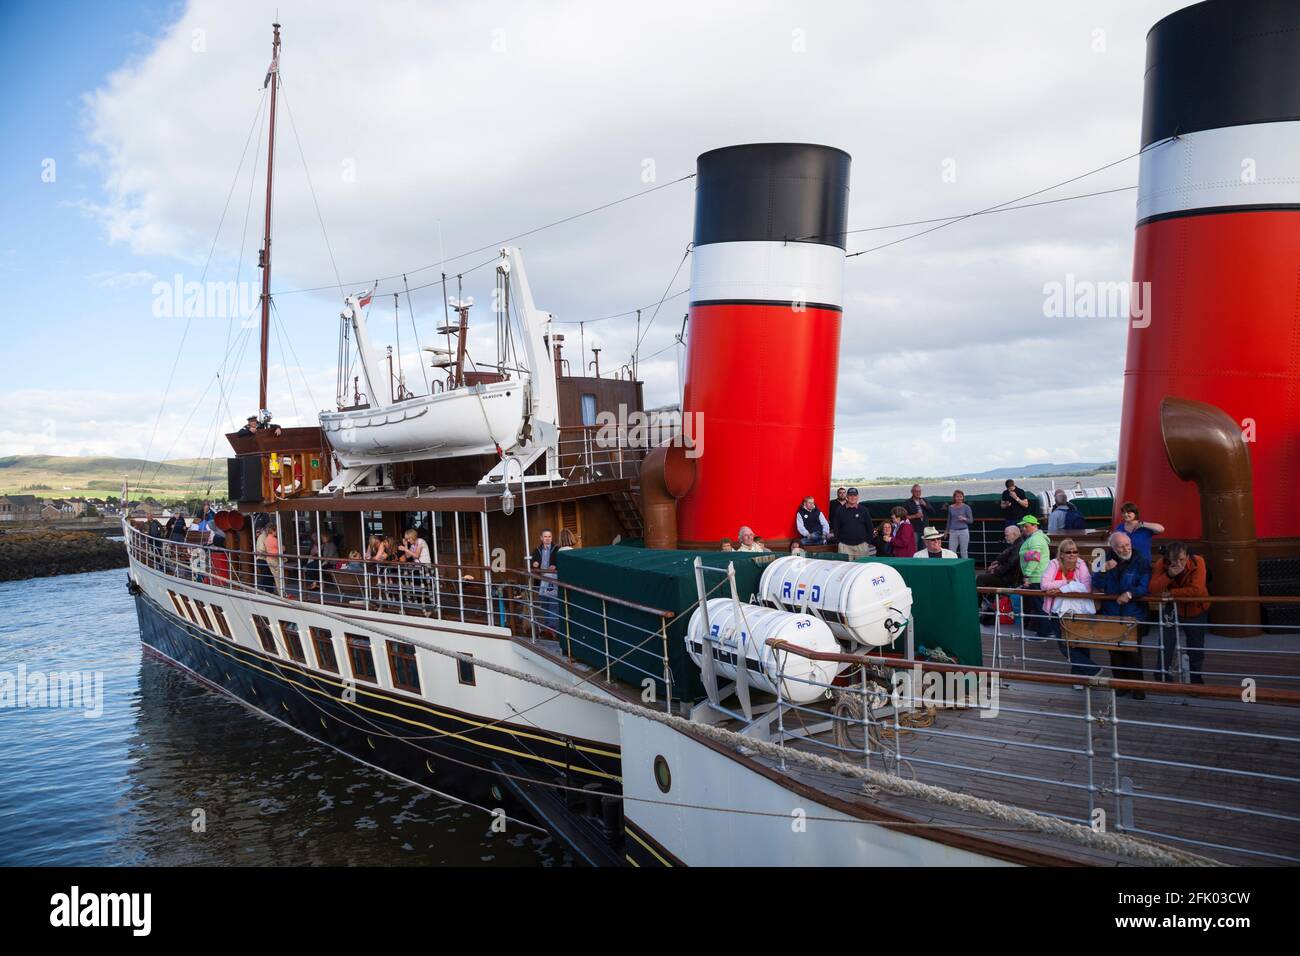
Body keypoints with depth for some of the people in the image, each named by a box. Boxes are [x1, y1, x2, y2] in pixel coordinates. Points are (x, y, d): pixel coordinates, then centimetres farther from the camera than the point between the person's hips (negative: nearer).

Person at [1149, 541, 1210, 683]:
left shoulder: (1197, 562, -26)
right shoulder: (1161, 564, -21)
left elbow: (1196, 590, -34)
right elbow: (1153, 589, -30)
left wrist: (1171, 593, -27)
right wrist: (1168, 575, -42)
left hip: (1195, 610, -1)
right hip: (1172, 609, 1)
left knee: (1196, 649, 15)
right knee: (1166, 645, 1)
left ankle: (1196, 680, 36)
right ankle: (1163, 679, 18)